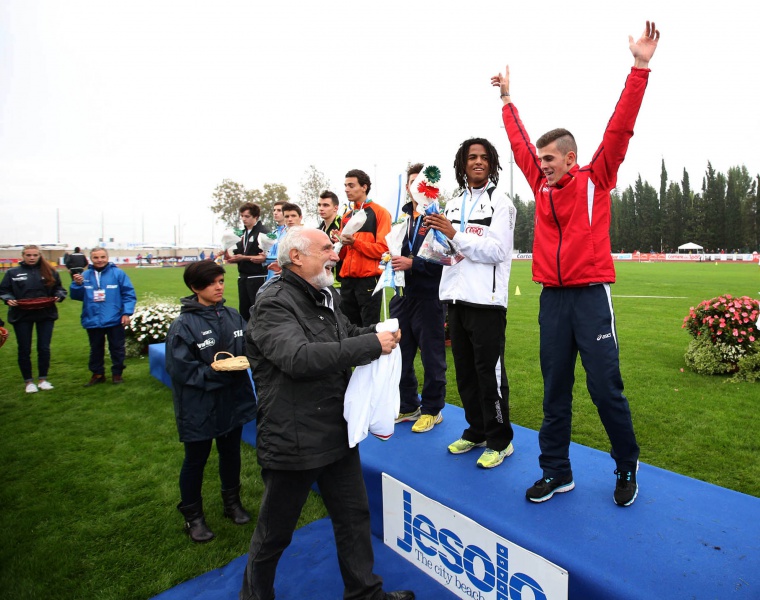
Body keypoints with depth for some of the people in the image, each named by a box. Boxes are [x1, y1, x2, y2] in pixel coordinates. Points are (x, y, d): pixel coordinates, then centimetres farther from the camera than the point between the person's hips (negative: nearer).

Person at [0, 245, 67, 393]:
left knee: (44, 348, 4)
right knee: (24, 349, 6)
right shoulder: (13, 272, 3)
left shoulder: (50, 272, 4)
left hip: (45, 315, 0)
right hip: (21, 316, 0)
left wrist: (58, 296, -11)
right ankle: (28, 381, 18)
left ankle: (43, 379, 18)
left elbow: (59, 289, 9)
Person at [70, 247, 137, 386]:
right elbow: (76, 296, 7)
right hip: (93, 321, 3)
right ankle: (97, 374, 32)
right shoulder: (85, 276, 3)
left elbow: (129, 294, -6)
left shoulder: (118, 273, -6)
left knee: (117, 348, 9)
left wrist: (127, 313, -12)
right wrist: (77, 284, -12)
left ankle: (117, 373, 24)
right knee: (95, 349, 17)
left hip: (114, 321, -3)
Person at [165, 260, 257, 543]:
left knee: (231, 453, 22)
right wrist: (219, 372, -25)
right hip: (199, 408, -5)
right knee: (196, 460, 15)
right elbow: (182, 370, -19)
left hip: (233, 400, 5)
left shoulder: (233, 316, -3)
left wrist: (245, 359, -15)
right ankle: (193, 516, 37)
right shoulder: (183, 326, -17)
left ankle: (232, 502, 44)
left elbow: (249, 347, 6)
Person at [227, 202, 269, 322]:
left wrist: (243, 257, -16)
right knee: (243, 311, 13)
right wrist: (231, 257, -3)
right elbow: (238, 255, 18)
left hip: (257, 278, -8)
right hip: (243, 277, 8)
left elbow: (264, 257, -17)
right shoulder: (242, 233, 16)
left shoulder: (263, 232, -9)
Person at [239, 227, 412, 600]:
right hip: (293, 441, -8)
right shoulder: (274, 303, -19)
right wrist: (372, 345, -30)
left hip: (338, 434, 8)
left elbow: (347, 334, 24)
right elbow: (299, 357, -34)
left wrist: (378, 332, 1)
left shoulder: (326, 296, 9)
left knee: (354, 516, 21)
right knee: (274, 533, 15)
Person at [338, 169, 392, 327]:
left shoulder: (380, 212, -2)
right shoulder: (346, 217, 17)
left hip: (368, 280, -6)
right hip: (347, 280, 7)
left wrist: (354, 242, -19)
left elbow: (382, 249, -11)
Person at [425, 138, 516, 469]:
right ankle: (476, 431, 28)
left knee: (489, 372, -2)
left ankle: (500, 441, 14)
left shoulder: (499, 202, -1)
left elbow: (497, 250, -13)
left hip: (486, 300, -6)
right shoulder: (453, 206, 18)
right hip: (457, 298, 6)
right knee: (465, 370, 12)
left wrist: (455, 235, -15)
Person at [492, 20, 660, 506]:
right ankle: (556, 472, 20)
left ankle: (628, 469, 24)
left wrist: (640, 69, -8)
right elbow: (520, 143, 22)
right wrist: (508, 99, 29)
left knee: (606, 387, 2)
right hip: (552, 298, 4)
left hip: (591, 295, -4)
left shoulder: (595, 179, 2)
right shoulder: (542, 185, 12)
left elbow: (620, 129, -5)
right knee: (555, 390, 8)